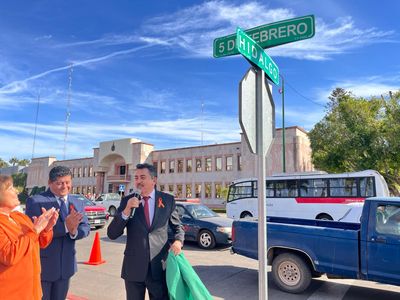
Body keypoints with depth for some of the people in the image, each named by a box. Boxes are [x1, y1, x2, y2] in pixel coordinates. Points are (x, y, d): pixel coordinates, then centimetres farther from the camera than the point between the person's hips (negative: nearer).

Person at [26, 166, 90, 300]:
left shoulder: (78, 203, 4)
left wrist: (74, 231, -22)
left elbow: (85, 227, 0)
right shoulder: (35, 201, -11)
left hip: (66, 265, 5)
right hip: (42, 265, -5)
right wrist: (65, 226, -31)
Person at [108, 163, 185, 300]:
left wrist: (178, 241, -9)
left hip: (159, 266, 0)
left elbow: (177, 227, 11)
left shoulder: (168, 200, -1)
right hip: (133, 267, 1)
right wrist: (126, 210, -21)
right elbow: (112, 234, -8)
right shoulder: (127, 201, -3)